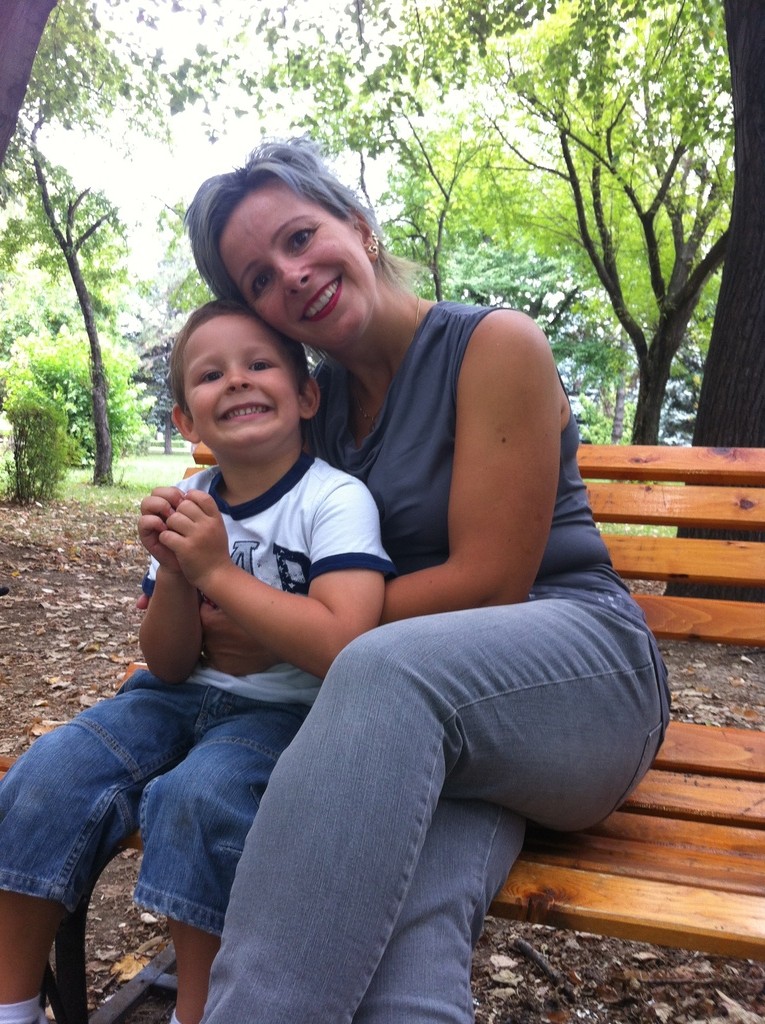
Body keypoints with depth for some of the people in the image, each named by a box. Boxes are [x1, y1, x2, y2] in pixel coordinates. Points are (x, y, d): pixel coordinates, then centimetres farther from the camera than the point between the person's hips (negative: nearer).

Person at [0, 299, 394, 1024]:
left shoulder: (336, 499, -15)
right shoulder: (187, 506, 2)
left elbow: (341, 646, -28)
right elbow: (168, 666, 3)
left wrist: (217, 570, -23)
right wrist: (174, 573, -17)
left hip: (288, 710, -5)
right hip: (184, 695, 6)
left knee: (197, 796, -31)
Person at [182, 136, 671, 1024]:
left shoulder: (495, 345, -6)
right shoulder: (317, 399, 13)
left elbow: (488, 582, -12)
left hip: (580, 669, -3)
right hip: (426, 716, 4)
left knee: (390, 669, -38)